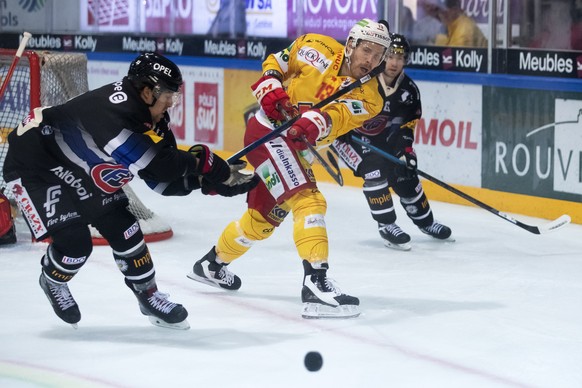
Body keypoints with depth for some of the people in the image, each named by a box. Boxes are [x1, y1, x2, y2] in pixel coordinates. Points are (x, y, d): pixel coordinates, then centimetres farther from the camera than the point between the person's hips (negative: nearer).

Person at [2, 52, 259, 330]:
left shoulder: (153, 121, -5)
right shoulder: (113, 108, -34)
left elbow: (165, 181, -1)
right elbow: (152, 163, -38)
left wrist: (207, 178, -14)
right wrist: (200, 160, -28)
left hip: (80, 176, 9)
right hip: (34, 166, -9)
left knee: (123, 229, 3)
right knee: (74, 242, -12)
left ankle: (149, 296, 20)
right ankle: (53, 281, 20)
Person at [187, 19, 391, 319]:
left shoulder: (369, 99, -3)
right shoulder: (318, 48, -7)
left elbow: (337, 117, -22)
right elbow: (274, 63, 7)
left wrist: (316, 123, -42)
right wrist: (271, 89, -11)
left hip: (298, 151, 6)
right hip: (269, 129, -6)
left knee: (264, 218, 20)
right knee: (308, 201, -23)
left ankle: (212, 265, 44)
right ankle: (316, 283, -32)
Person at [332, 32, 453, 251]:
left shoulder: (408, 90, -10)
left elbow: (406, 126, -3)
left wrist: (406, 151, -15)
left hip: (379, 138, 6)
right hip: (345, 134, -5)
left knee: (404, 174, 5)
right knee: (373, 168, -25)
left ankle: (425, 221, 29)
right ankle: (386, 225, -13)